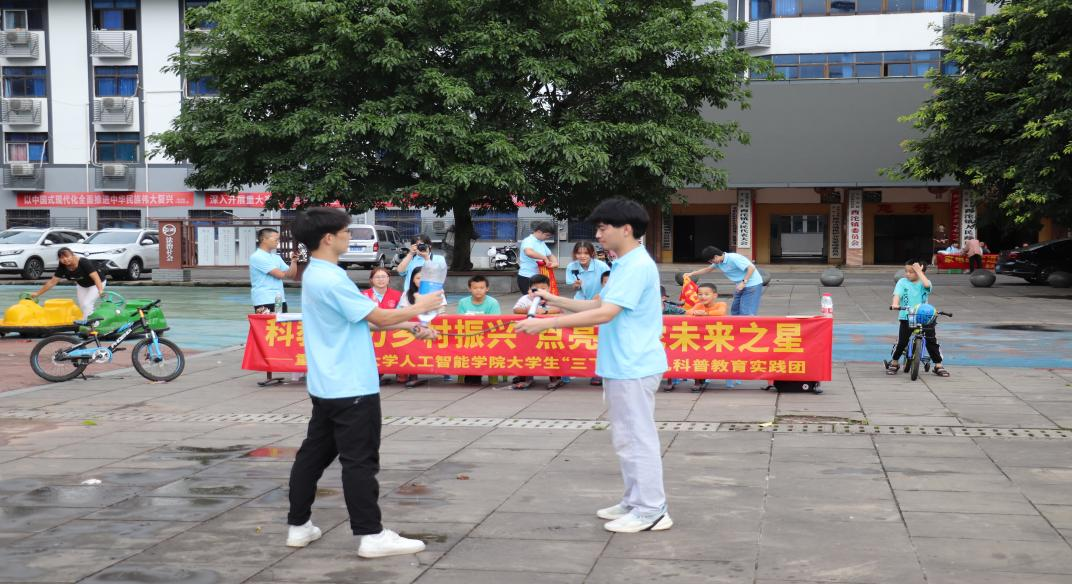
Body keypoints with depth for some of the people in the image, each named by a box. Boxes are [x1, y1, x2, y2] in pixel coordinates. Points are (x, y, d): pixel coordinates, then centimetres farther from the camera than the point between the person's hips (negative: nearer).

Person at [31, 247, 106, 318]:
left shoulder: (84, 263, -34)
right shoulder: (62, 267, -18)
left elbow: (95, 277, -44)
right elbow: (52, 282, -9)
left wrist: (100, 290, -60)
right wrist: (38, 293, -9)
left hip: (95, 285, -6)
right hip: (81, 285, 6)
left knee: (86, 304, -20)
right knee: (82, 306, 2)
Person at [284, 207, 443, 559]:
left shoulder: (315, 276, 11)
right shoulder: (331, 280, -20)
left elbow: (364, 319, 15)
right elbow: (379, 317, -16)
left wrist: (410, 327, 12)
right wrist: (418, 308, 0)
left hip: (328, 386, 10)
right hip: (351, 388, -10)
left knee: (314, 454, 14)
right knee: (359, 461, -4)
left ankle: (298, 525, 21)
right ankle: (371, 535, 2)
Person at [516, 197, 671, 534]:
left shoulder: (637, 267, -19)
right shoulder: (624, 266, 15)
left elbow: (604, 314, -26)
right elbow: (600, 306, 19)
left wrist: (546, 324, -26)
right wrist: (556, 301, 11)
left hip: (633, 368, -10)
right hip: (621, 366, 10)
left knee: (637, 438, -4)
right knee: (627, 438, 16)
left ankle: (651, 511, 3)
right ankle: (635, 502, 25)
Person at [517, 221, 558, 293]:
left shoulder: (542, 243, 14)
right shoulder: (528, 241, -13)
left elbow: (550, 255, 19)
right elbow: (529, 252, -35)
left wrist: (555, 262, -4)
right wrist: (545, 258, -30)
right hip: (526, 278, -9)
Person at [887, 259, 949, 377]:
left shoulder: (923, 283, 1)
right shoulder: (902, 282, 1)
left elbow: (927, 285, -23)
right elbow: (897, 294, -13)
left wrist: (919, 271, -16)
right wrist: (895, 304, -33)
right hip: (906, 317, 0)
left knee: (932, 341, -2)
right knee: (902, 341, -2)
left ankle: (938, 366, 9)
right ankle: (894, 363, 19)